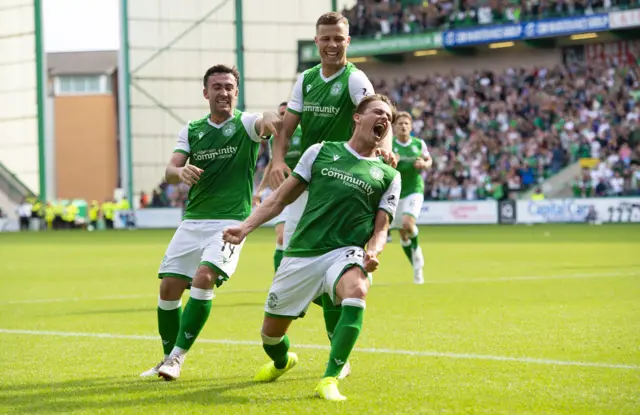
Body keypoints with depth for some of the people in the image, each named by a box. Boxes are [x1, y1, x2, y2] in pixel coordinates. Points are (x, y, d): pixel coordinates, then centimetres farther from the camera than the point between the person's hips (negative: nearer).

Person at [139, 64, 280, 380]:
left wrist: (270, 117, -51)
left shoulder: (245, 123, -2)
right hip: (193, 220, 5)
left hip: (231, 221, -5)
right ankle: (168, 357, 17)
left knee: (203, 278, -22)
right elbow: (170, 172, 1)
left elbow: (269, 122, -26)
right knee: (169, 287, -1)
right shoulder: (191, 130, 10)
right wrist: (180, 172, -24)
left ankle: (178, 356, -12)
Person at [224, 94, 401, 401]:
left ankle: (329, 380, -31)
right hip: (301, 254, 1)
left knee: (357, 291, -37)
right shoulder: (321, 152, 9)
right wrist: (246, 227, 0)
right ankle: (282, 361, 47)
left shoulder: (388, 175, 9)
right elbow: (281, 198, 11)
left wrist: (373, 252, -13)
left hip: (345, 253, -1)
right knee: (271, 333, 7)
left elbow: (380, 229, 9)